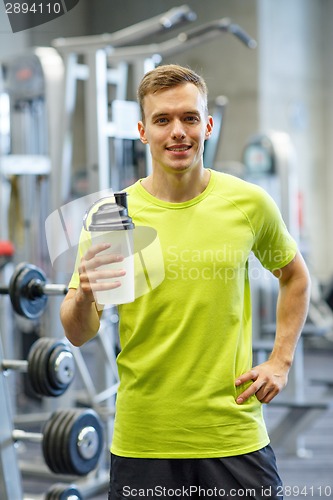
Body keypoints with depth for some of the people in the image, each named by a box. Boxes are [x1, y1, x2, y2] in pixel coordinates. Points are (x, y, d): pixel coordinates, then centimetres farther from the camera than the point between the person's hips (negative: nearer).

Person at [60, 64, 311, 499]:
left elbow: (294, 275, 16)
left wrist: (280, 361, 6)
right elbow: (78, 336, -4)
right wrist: (84, 297, -25)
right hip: (143, 439, 0)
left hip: (234, 433, 1)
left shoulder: (248, 202, -2)